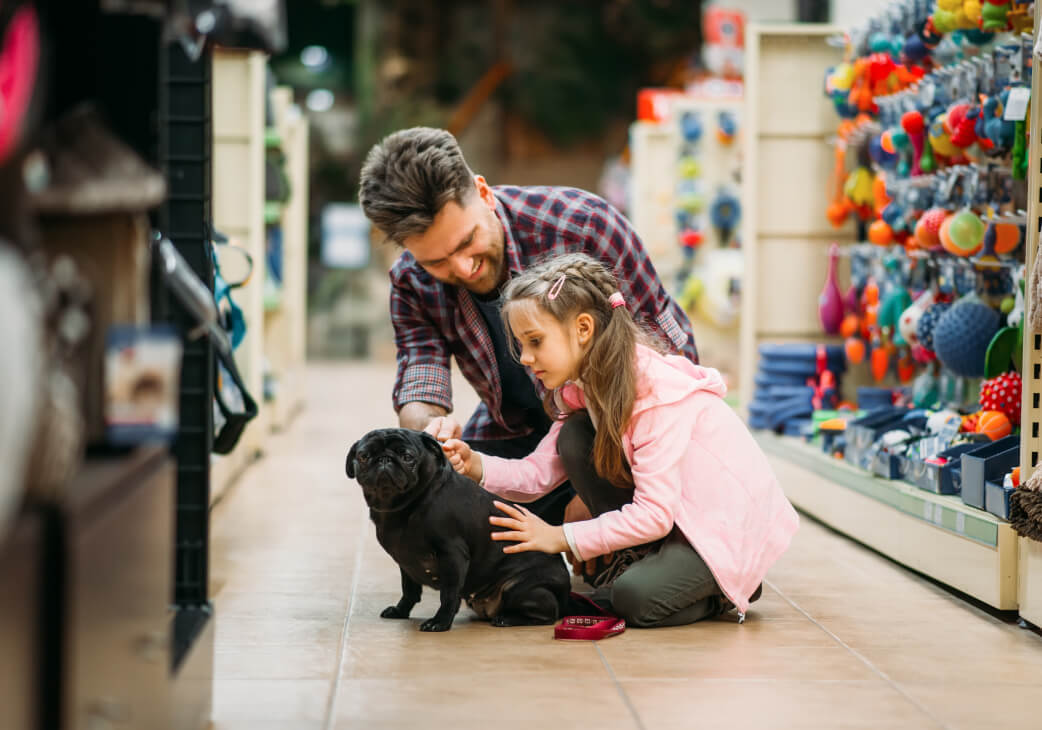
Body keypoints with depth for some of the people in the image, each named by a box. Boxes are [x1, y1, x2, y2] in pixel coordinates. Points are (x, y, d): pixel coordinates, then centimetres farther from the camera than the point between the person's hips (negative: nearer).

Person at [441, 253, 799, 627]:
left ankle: (724, 589, 3)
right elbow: (539, 472, -4)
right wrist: (477, 466, -23)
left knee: (637, 600, -29)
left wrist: (562, 537, -24)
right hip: (671, 515, 8)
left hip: (730, 525, -8)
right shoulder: (581, 387, -1)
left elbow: (653, 515, -28)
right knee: (575, 438, -10)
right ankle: (648, 561, -1)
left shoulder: (656, 391, -27)